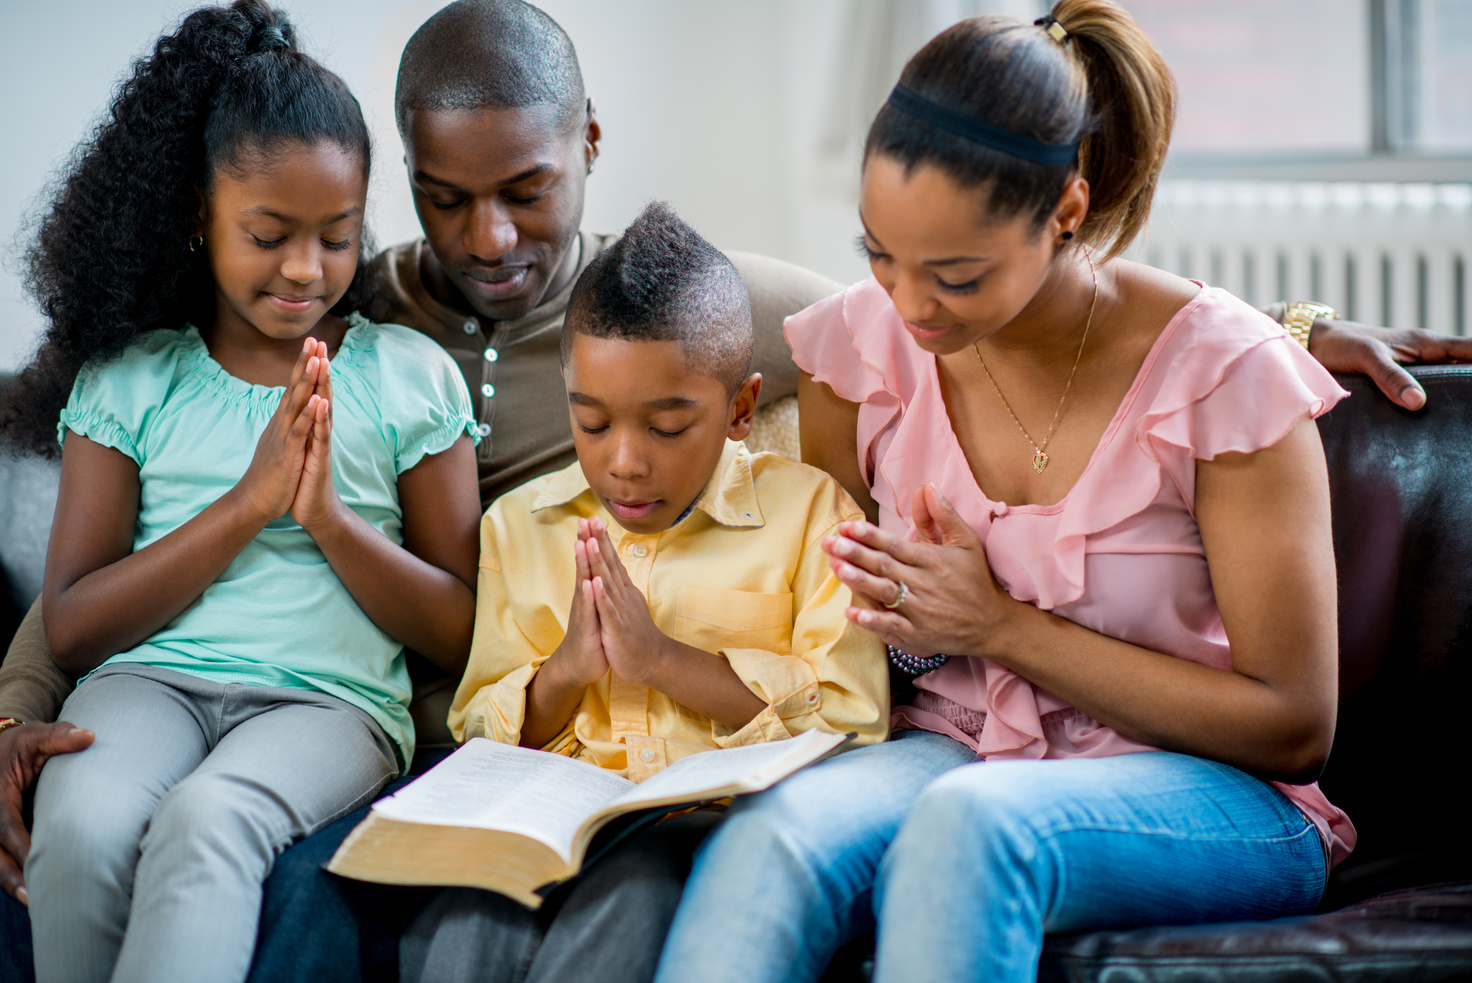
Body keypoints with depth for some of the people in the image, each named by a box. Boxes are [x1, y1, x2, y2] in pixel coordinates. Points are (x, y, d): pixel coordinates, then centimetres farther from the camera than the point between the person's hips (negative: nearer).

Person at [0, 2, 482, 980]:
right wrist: (249, 502, -7)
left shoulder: (410, 375, 10)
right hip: (152, 679, 1)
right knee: (83, 826, -33)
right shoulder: (128, 378, 11)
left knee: (205, 819, -35)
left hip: (333, 696, -1)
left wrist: (329, 518, -9)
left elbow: (463, 635, 8)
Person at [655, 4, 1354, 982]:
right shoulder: (865, 340, 1)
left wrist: (1001, 629, -11)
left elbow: (1293, 727, -7)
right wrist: (913, 629, -9)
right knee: (778, 828, -34)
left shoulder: (1227, 372, -11)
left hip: (1210, 798, -3)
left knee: (971, 820, -39)